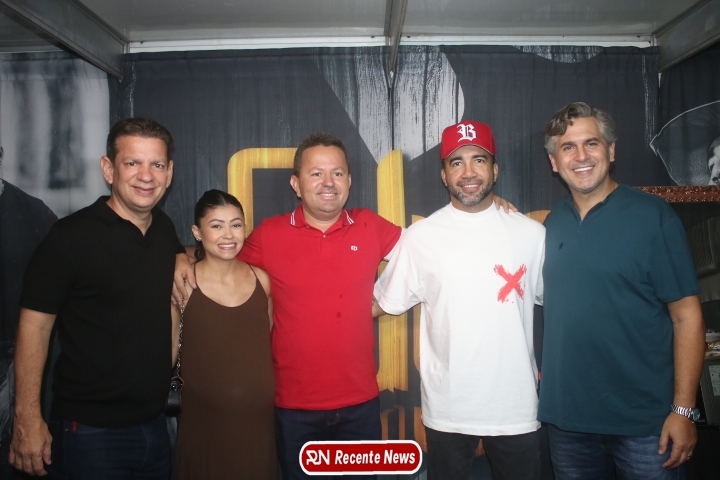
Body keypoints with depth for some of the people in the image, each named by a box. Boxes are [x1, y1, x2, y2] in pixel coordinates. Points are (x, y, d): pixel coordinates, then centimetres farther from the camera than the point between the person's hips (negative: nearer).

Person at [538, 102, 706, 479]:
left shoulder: (653, 216, -8)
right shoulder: (553, 222, 4)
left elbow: (687, 316, -9)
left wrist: (683, 410, -12)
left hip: (644, 420, -3)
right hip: (566, 416, 4)